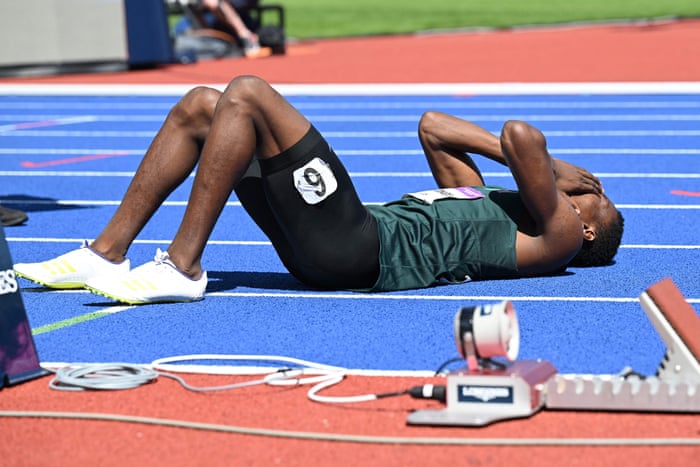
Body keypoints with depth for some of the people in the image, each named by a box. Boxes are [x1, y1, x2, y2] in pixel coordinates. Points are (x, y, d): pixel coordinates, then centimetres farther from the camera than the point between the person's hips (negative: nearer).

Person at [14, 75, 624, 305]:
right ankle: (107, 254, 3)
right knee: (200, 104, 6)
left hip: (355, 249, -9)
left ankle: (183, 267, -17)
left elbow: (522, 137, -16)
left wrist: (554, 169, 6)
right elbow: (431, 127, 33)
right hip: (334, 243, 9)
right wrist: (511, 152, 26)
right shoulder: (492, 203, 28)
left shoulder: (555, 237, 1)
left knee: (246, 94, -17)